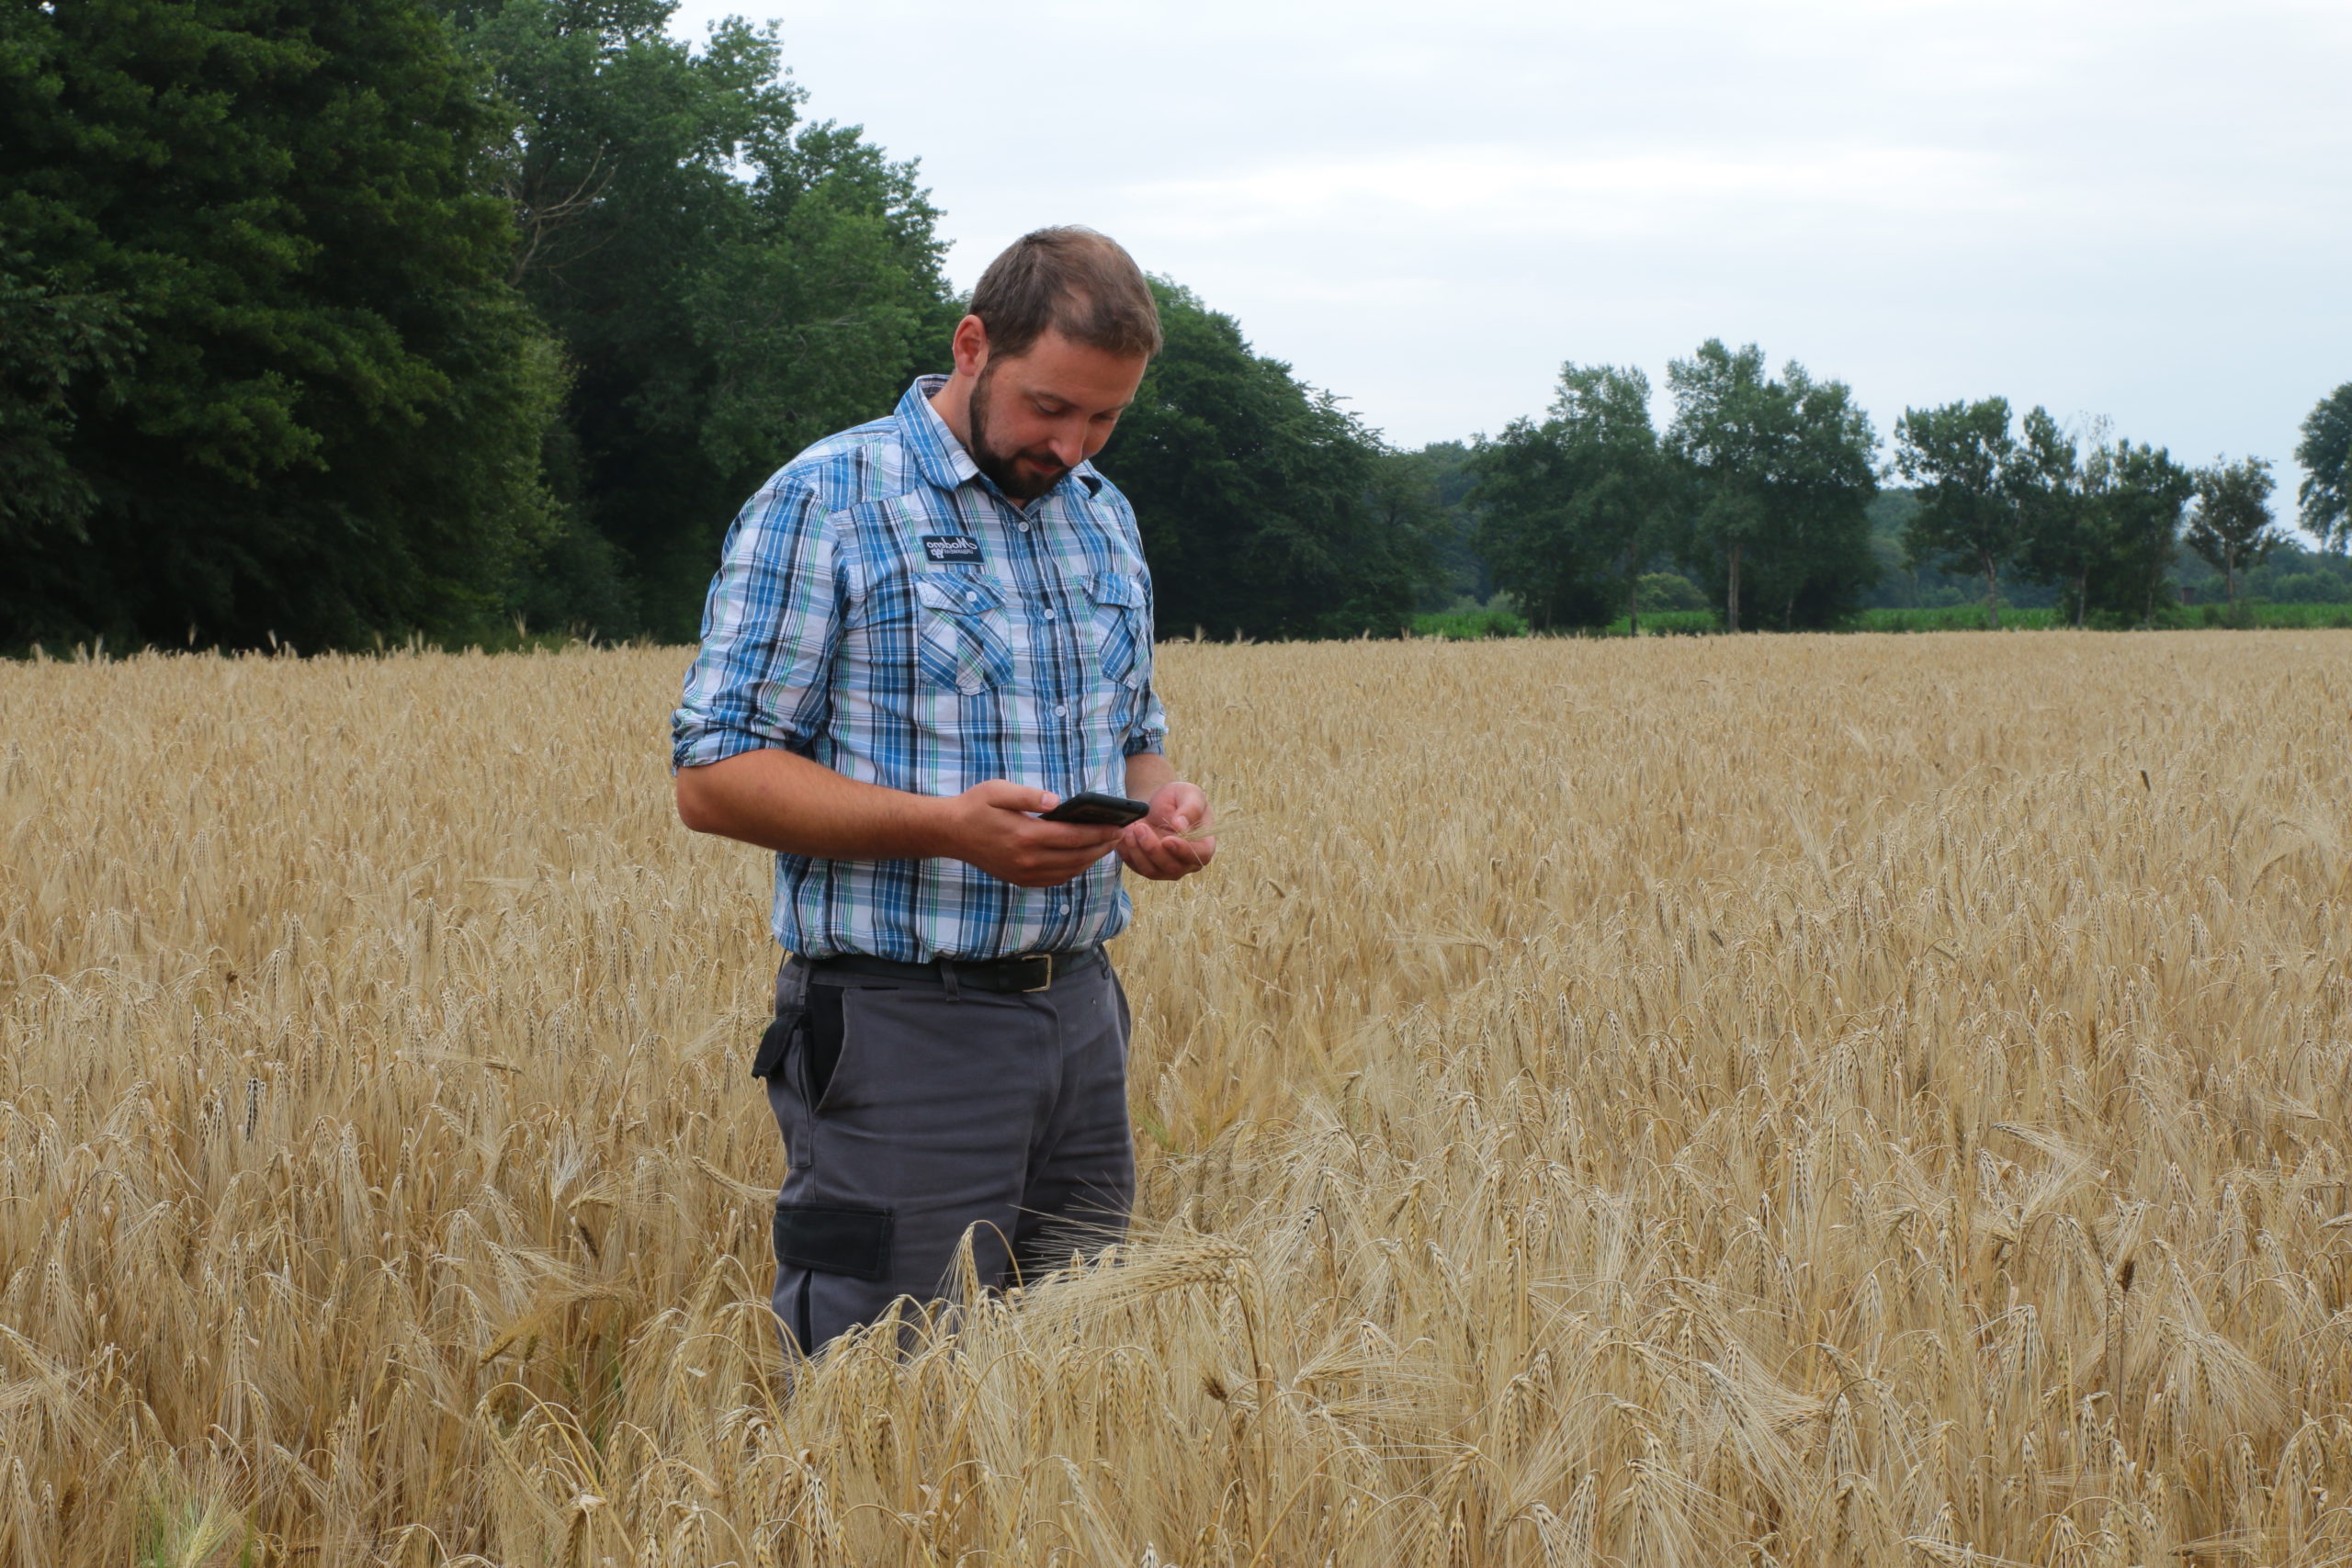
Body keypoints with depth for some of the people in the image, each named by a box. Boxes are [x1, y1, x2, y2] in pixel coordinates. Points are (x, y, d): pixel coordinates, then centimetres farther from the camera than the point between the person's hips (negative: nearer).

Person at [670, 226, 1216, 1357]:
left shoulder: (1104, 519, 14)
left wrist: (1160, 801, 1)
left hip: (1080, 1012, 7)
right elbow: (715, 777, -11)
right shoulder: (822, 507, -8)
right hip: (904, 1028, -7)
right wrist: (947, 826, -22)